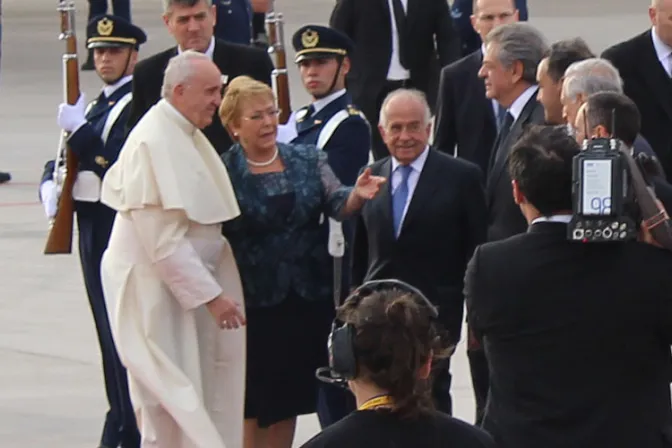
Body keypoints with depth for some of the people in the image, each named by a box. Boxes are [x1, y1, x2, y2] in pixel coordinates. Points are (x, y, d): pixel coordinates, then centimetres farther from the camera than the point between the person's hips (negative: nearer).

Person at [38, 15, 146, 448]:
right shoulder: (99, 105, 16)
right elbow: (68, 158, 19)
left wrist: (79, 131, -22)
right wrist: (51, 182, -1)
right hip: (93, 229, 9)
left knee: (121, 331, -8)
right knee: (108, 329, 13)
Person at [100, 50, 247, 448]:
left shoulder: (185, 135, 9)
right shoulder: (154, 143, -21)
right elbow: (164, 240, -24)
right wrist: (210, 295, -22)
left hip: (186, 285, 9)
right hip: (156, 291, -9)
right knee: (169, 414, -4)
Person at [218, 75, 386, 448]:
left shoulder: (307, 160, 4)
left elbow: (336, 204, -5)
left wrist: (358, 195, -27)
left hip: (307, 300, 3)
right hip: (253, 302, -3)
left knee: (288, 396, 13)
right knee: (251, 402, 5)